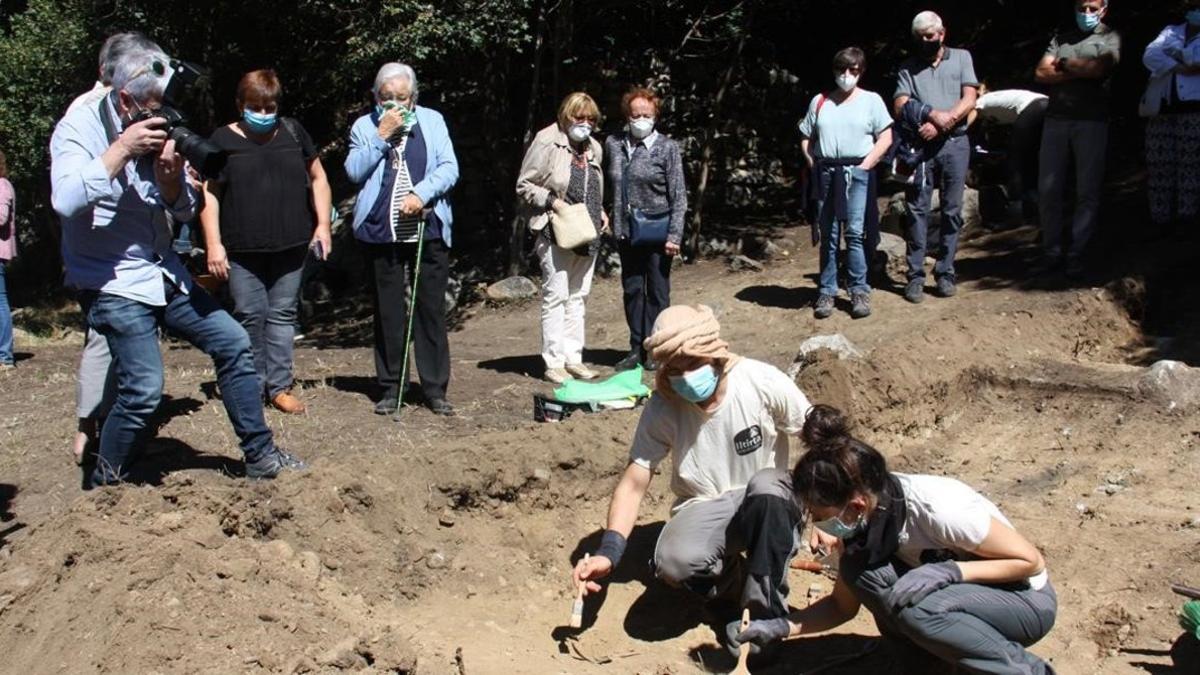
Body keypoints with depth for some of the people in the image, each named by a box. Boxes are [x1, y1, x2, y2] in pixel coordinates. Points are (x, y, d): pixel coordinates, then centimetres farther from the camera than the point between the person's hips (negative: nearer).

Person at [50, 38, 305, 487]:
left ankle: (260, 456, 15)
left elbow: (184, 212, 7)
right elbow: (65, 200, -29)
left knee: (233, 344, 4)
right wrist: (122, 150, -27)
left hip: (164, 274, 7)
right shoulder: (78, 129, -12)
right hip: (114, 284, -7)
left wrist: (171, 177, -14)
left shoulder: (161, 130, 3)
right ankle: (102, 486, 7)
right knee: (143, 390, -15)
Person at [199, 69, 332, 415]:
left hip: (290, 246, 2)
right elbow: (209, 193, -1)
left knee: (283, 314, 6)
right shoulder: (223, 140, 0)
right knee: (250, 316, 0)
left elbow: (317, 178, 14)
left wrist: (322, 224, 4)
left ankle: (280, 386, 13)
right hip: (242, 250, -2)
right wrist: (213, 243, -8)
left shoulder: (293, 132, 7)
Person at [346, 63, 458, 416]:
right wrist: (381, 136, -10)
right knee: (388, 311, 6)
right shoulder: (364, 126, 8)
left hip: (428, 231, 0)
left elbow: (449, 168, 0)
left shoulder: (432, 121, 8)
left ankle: (435, 388, 8)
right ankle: (391, 387, 15)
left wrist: (421, 194, -15)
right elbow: (354, 171, -4)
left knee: (432, 309, 2)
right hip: (381, 233, 0)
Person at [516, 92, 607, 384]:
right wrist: (553, 201, -17)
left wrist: (600, 211, 9)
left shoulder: (594, 148, 14)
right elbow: (524, 186, -6)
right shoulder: (546, 142, -6)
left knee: (578, 296, 10)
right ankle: (554, 362, 0)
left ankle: (573, 358, 17)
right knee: (556, 296, -5)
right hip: (556, 234, -7)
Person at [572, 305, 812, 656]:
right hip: (703, 508, 1)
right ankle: (732, 585, 4)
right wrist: (608, 552, -26)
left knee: (766, 485, -38)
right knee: (673, 562, -33)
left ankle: (767, 612, -19)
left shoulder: (763, 382, -19)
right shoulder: (662, 409, -15)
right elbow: (633, 483, -12)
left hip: (765, 507, 0)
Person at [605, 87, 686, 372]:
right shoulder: (613, 144, 4)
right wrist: (614, 224, 9)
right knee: (632, 290, 11)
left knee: (657, 291, 3)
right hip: (626, 232, 4)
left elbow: (679, 195, -7)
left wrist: (674, 235, -13)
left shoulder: (667, 147, -6)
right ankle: (636, 348, 20)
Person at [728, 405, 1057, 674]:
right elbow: (843, 606, 1)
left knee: (916, 607, -33)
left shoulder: (938, 510, -33)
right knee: (858, 570, -17)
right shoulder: (864, 518, -12)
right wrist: (783, 626, -14)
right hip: (958, 595, 6)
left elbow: (1031, 561, -21)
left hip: (1027, 601, -6)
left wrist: (950, 570, -33)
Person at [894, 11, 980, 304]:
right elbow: (901, 107, 0)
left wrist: (942, 123, -12)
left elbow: (969, 100, 1)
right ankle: (915, 276, -1)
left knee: (952, 211, 2)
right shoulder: (908, 67, 11)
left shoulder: (961, 58, 11)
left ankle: (945, 273, 8)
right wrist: (933, 114, -15)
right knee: (917, 210, -3)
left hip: (955, 143, 0)